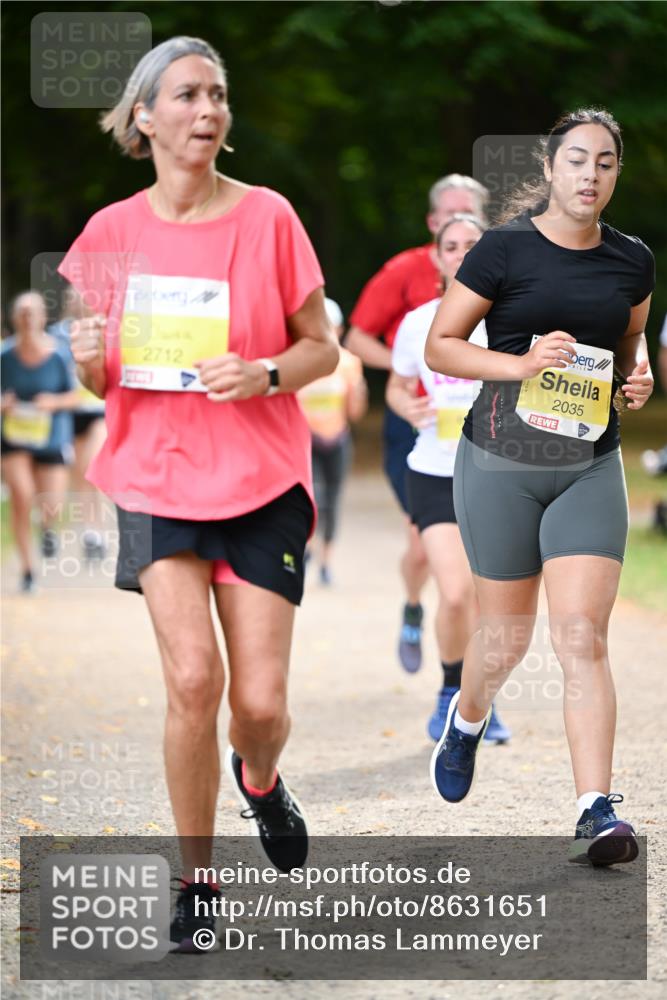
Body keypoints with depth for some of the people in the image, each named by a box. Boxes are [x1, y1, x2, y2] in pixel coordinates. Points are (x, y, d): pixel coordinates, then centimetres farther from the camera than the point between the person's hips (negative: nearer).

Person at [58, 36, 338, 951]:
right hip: (156, 475, 1)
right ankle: (196, 880, 2)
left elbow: (323, 348, 3)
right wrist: (91, 359, -13)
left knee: (260, 699, -4)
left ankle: (259, 778, 35)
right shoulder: (112, 232, 2)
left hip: (262, 481, 0)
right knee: (193, 676, -15)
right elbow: (99, 376, 11)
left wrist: (265, 374, -17)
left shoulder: (269, 218, -3)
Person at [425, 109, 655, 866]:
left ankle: (596, 811, -13)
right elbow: (438, 346, -4)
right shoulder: (505, 250, -7)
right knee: (507, 637, 10)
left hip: (590, 468, 2)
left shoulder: (633, 261, 5)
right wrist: (521, 364, -19)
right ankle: (466, 719, 45)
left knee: (582, 635, -11)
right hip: (500, 463, -2)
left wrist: (639, 374, 1)